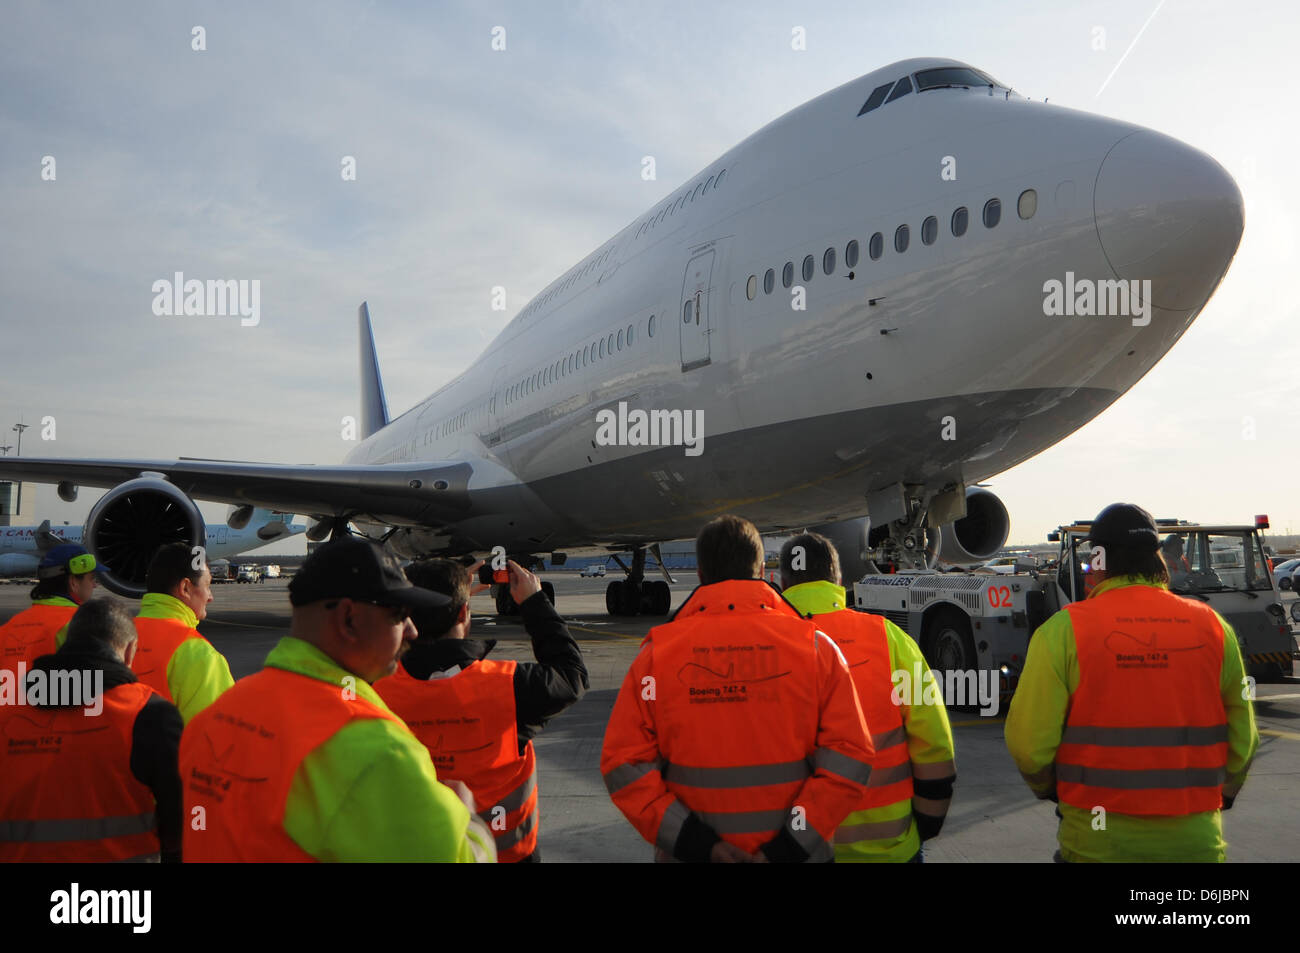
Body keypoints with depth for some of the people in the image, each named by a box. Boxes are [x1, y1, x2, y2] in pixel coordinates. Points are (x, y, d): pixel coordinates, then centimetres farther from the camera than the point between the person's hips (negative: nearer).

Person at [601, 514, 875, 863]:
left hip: (689, 852, 0)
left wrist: (696, 843, -11)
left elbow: (623, 763, -10)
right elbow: (849, 757, -12)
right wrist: (790, 847, -11)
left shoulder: (658, 654, -6)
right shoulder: (814, 647, -7)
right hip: (794, 850, 0)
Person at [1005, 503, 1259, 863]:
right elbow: (1242, 741, 6)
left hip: (1098, 841, -2)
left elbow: (1029, 742, -13)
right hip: (1195, 839, 3)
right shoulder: (1214, 628, 0)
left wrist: (1051, 789, 8)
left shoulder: (1063, 630, -11)